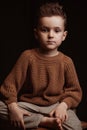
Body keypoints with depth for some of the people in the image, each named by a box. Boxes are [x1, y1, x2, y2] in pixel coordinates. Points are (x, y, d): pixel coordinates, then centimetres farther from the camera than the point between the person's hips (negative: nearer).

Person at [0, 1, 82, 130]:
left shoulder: (66, 62, -2)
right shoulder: (28, 56, -6)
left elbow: (74, 90, 4)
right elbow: (11, 84, -6)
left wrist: (64, 105, -15)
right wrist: (13, 107, -20)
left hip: (55, 105, -2)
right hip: (29, 105, 2)